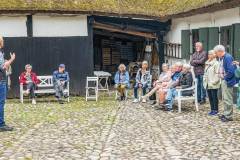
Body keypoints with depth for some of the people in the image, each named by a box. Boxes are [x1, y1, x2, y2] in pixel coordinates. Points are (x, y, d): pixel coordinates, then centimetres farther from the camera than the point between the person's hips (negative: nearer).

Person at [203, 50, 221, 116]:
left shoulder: (216, 63, -11)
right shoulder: (207, 63, 15)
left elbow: (217, 74, -16)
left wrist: (214, 82, -19)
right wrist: (204, 81, 13)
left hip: (213, 85, -8)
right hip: (208, 84, 8)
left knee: (214, 97, 0)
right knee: (210, 97, 12)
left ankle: (216, 110, 10)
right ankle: (212, 109, 21)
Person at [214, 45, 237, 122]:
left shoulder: (228, 57, -21)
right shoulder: (222, 58, 8)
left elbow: (231, 71, -26)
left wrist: (225, 78, -15)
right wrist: (220, 74, 6)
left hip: (228, 81, -10)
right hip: (224, 81, 10)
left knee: (228, 99, -2)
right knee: (224, 99, 18)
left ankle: (228, 116, 7)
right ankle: (226, 113, 30)